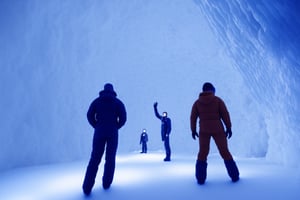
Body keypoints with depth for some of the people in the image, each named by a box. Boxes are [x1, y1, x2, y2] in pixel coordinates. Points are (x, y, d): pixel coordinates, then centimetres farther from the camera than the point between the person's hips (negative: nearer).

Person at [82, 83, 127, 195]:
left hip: (99, 132, 1)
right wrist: (115, 127, 10)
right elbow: (123, 118, -4)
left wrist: (97, 127, 9)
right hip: (113, 133, -1)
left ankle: (87, 187, -6)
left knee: (95, 158, 2)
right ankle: (106, 183, 12)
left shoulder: (97, 101, 10)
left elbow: (90, 116, -1)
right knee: (110, 158, 10)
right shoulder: (118, 102, 7)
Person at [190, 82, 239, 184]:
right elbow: (225, 114, -4)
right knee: (225, 152, 13)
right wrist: (229, 128, 4)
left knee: (202, 153, 10)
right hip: (217, 130, -1)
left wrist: (193, 130, 11)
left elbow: (193, 117, 1)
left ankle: (200, 178, 5)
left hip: (204, 130, 1)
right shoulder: (218, 100, -2)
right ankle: (234, 176, 18)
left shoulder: (197, 102, 2)